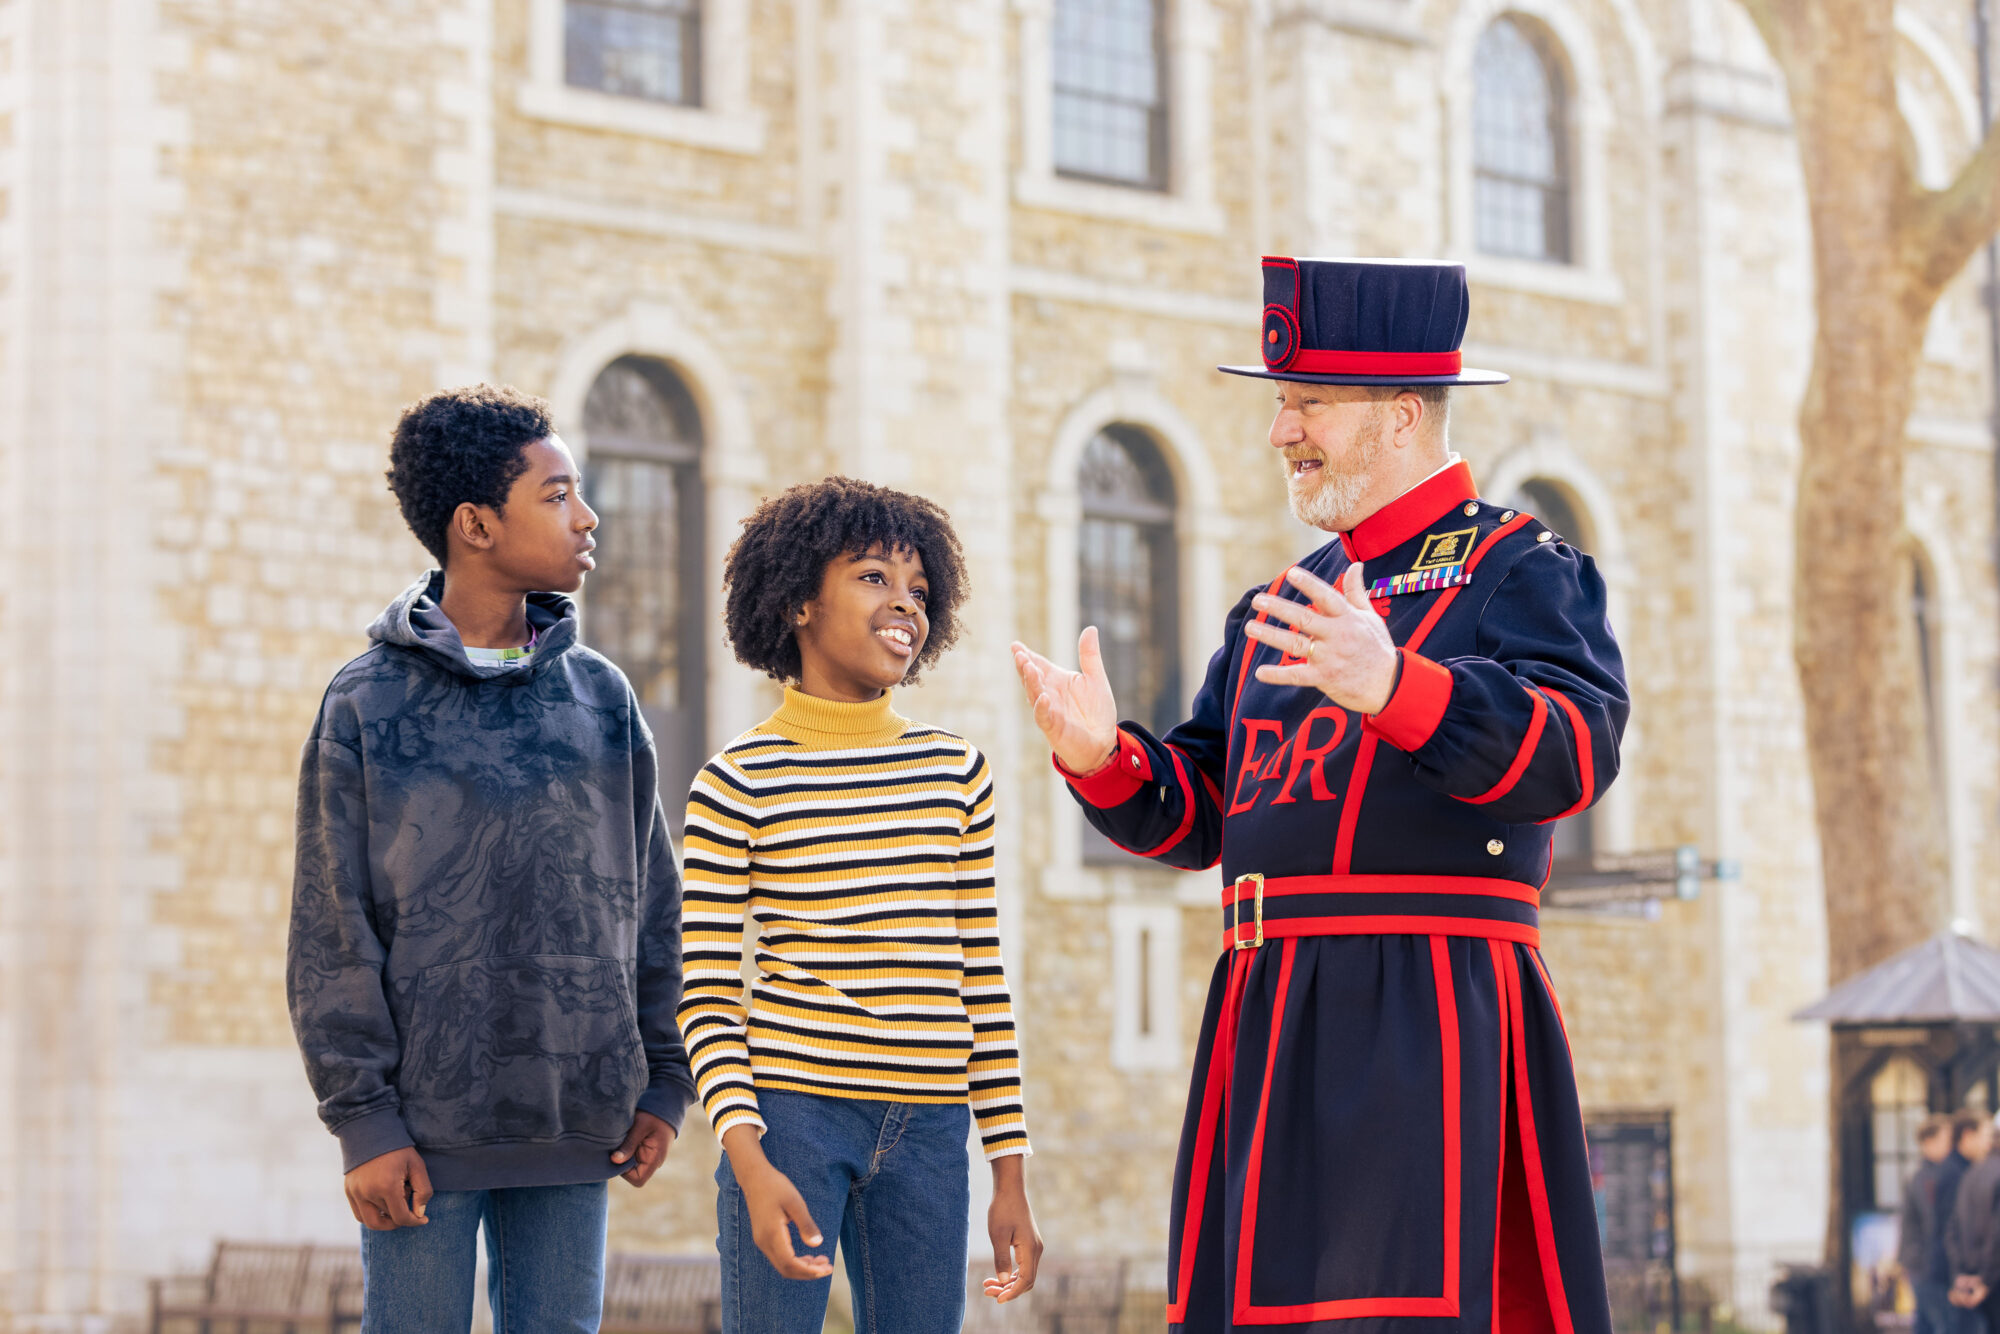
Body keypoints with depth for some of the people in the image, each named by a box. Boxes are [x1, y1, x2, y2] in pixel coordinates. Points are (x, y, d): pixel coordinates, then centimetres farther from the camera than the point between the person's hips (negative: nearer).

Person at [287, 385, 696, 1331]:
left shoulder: (602, 698, 8)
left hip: (576, 1132, 3)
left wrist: (664, 1084, 7)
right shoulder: (367, 703, -2)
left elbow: (650, 905, 12)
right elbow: (330, 933, -3)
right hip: (425, 1129, -3)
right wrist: (362, 1119, -9)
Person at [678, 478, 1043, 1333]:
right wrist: (749, 1160, -14)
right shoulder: (738, 783, -1)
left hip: (928, 1133, 4)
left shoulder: (957, 773, 11)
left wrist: (1011, 1174, 9)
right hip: (792, 1112, -4)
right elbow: (706, 999, -3)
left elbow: (982, 980, 11)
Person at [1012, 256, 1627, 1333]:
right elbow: (1197, 812, 20)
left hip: (1422, 1025, -7)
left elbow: (1576, 749, -18)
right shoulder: (1277, 607, 22)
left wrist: (1394, 686, -33)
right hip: (1274, 1028, 7)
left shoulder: (1515, 567, 0)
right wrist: (1105, 758, -1)